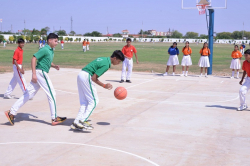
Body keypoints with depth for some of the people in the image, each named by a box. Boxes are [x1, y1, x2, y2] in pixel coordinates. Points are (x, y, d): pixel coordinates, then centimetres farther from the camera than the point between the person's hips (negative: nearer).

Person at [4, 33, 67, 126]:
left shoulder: (51, 51, 16)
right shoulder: (45, 49, -12)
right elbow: (33, 58, -18)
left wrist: (54, 66, 9)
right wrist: (34, 73, -24)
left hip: (42, 74, 9)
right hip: (40, 73, -9)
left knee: (29, 94, 7)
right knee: (52, 94, -3)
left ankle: (12, 112, 9)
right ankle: (54, 118, 4)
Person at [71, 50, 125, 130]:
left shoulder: (104, 59, 16)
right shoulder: (106, 65, -14)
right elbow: (94, 78, -16)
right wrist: (104, 86, -4)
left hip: (81, 75, 10)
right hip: (86, 77, -10)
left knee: (84, 102, 12)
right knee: (94, 101, -2)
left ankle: (76, 123, 11)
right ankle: (82, 121, -6)